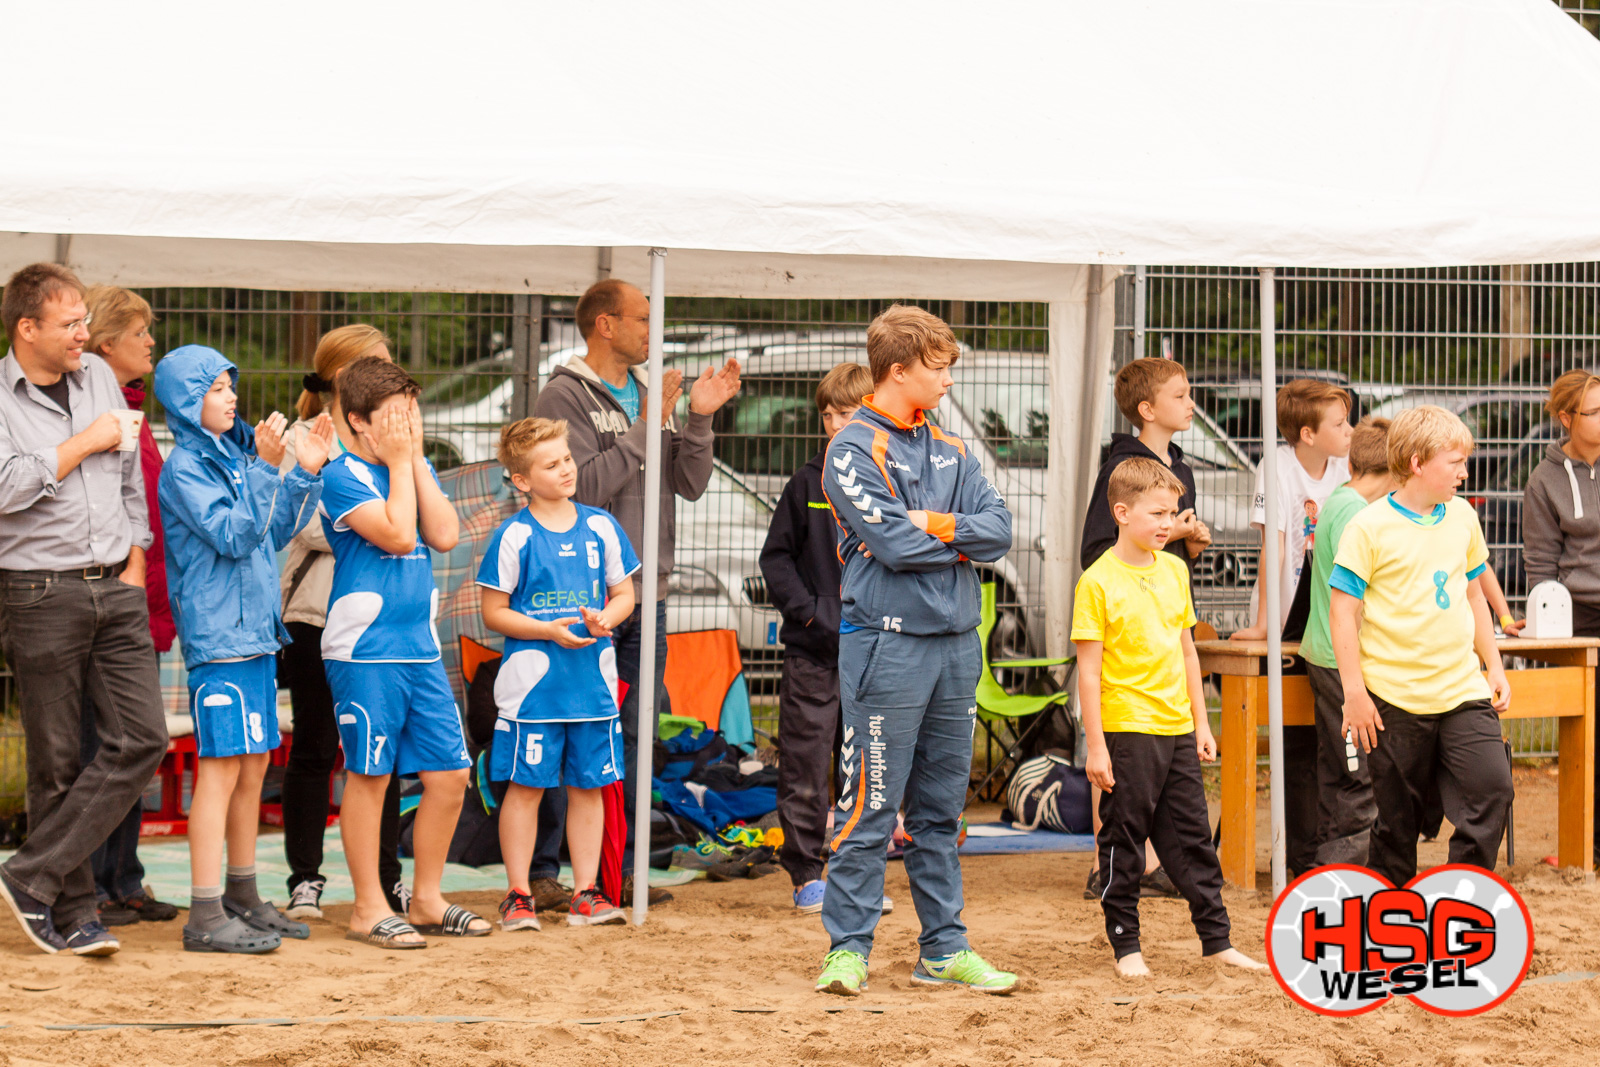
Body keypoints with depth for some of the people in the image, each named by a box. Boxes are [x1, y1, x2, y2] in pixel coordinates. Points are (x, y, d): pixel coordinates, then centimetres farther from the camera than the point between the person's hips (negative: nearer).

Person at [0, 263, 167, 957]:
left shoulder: (99, 377, 14)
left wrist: (134, 557, 13)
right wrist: (84, 444, -10)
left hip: (116, 589, 5)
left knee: (143, 739, -7)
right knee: (57, 761, -1)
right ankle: (72, 913, 8)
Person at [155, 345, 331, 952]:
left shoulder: (232, 458, 14)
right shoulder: (185, 468, -10)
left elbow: (275, 533, 19)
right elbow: (233, 535, -20)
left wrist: (307, 472, 10)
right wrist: (266, 467, -24)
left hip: (256, 631, 9)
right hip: (217, 635, -9)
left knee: (253, 766, 13)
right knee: (222, 766, -10)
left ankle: (242, 899, 23)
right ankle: (206, 918, -10)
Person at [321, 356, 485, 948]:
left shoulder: (419, 470, 13)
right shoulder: (343, 477, -8)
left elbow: (444, 535, -1)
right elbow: (396, 533, -19)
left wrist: (417, 460, -2)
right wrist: (400, 462, -10)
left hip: (421, 648, 7)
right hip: (364, 651, -7)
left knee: (450, 774, 7)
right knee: (369, 775, -1)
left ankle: (427, 899, 19)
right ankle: (369, 908, 8)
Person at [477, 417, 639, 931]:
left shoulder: (601, 527, 6)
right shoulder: (514, 537, -6)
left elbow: (624, 594, 12)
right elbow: (493, 613, -5)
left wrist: (604, 618, -9)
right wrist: (550, 630, -16)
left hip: (593, 680, 4)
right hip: (533, 683, -4)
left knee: (588, 787, 8)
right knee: (525, 786, 1)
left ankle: (586, 893, 15)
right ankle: (518, 895, 9)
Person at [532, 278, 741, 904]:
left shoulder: (652, 394, 14)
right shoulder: (564, 397, -6)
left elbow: (690, 484, 9)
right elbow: (584, 486, -18)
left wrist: (699, 420, -3)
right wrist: (644, 429, -16)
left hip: (646, 594, 7)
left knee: (637, 734, 9)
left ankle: (623, 870, 15)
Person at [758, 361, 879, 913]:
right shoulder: (807, 483, 3)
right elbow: (775, 556, 5)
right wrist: (809, 610, -8)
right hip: (812, 652, -1)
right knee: (804, 769, -2)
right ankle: (806, 874, 7)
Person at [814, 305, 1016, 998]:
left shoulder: (951, 452, 15)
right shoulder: (853, 451, -6)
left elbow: (1000, 530, 4)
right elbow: (896, 543, -16)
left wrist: (940, 526, -11)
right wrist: (963, 541, -2)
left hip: (956, 644, 7)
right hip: (888, 646, -7)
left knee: (940, 809, 11)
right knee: (871, 808, -6)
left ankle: (943, 949, 16)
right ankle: (848, 950, -1)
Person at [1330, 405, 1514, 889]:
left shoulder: (1461, 516, 9)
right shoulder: (1370, 527, -8)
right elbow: (1343, 612, -8)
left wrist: (1494, 667, 18)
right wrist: (1355, 693, -12)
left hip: (1463, 690, 4)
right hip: (1394, 699, -4)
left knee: (1492, 790, -10)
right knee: (1397, 816, 4)